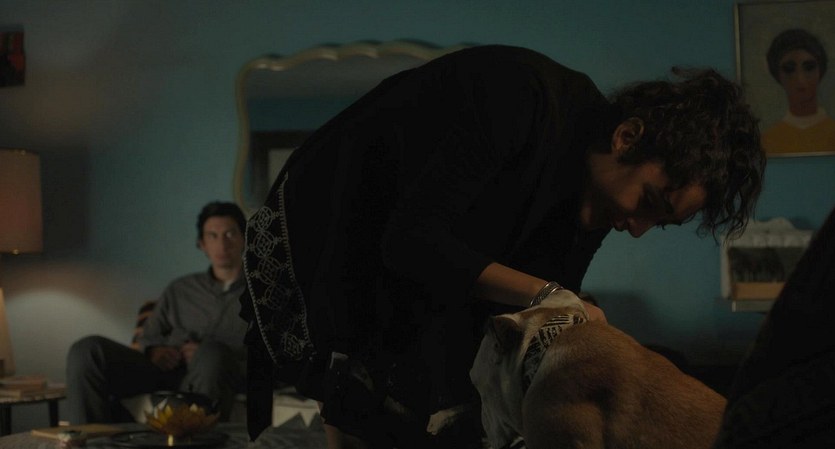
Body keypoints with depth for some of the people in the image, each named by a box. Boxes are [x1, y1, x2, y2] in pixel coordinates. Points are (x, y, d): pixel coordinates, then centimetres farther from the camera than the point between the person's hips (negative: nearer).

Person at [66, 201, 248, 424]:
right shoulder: (180, 290, 28)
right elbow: (148, 336, 26)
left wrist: (208, 356, -11)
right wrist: (154, 350, 0)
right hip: (164, 371, 4)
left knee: (212, 352, -40)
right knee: (88, 350, -20)